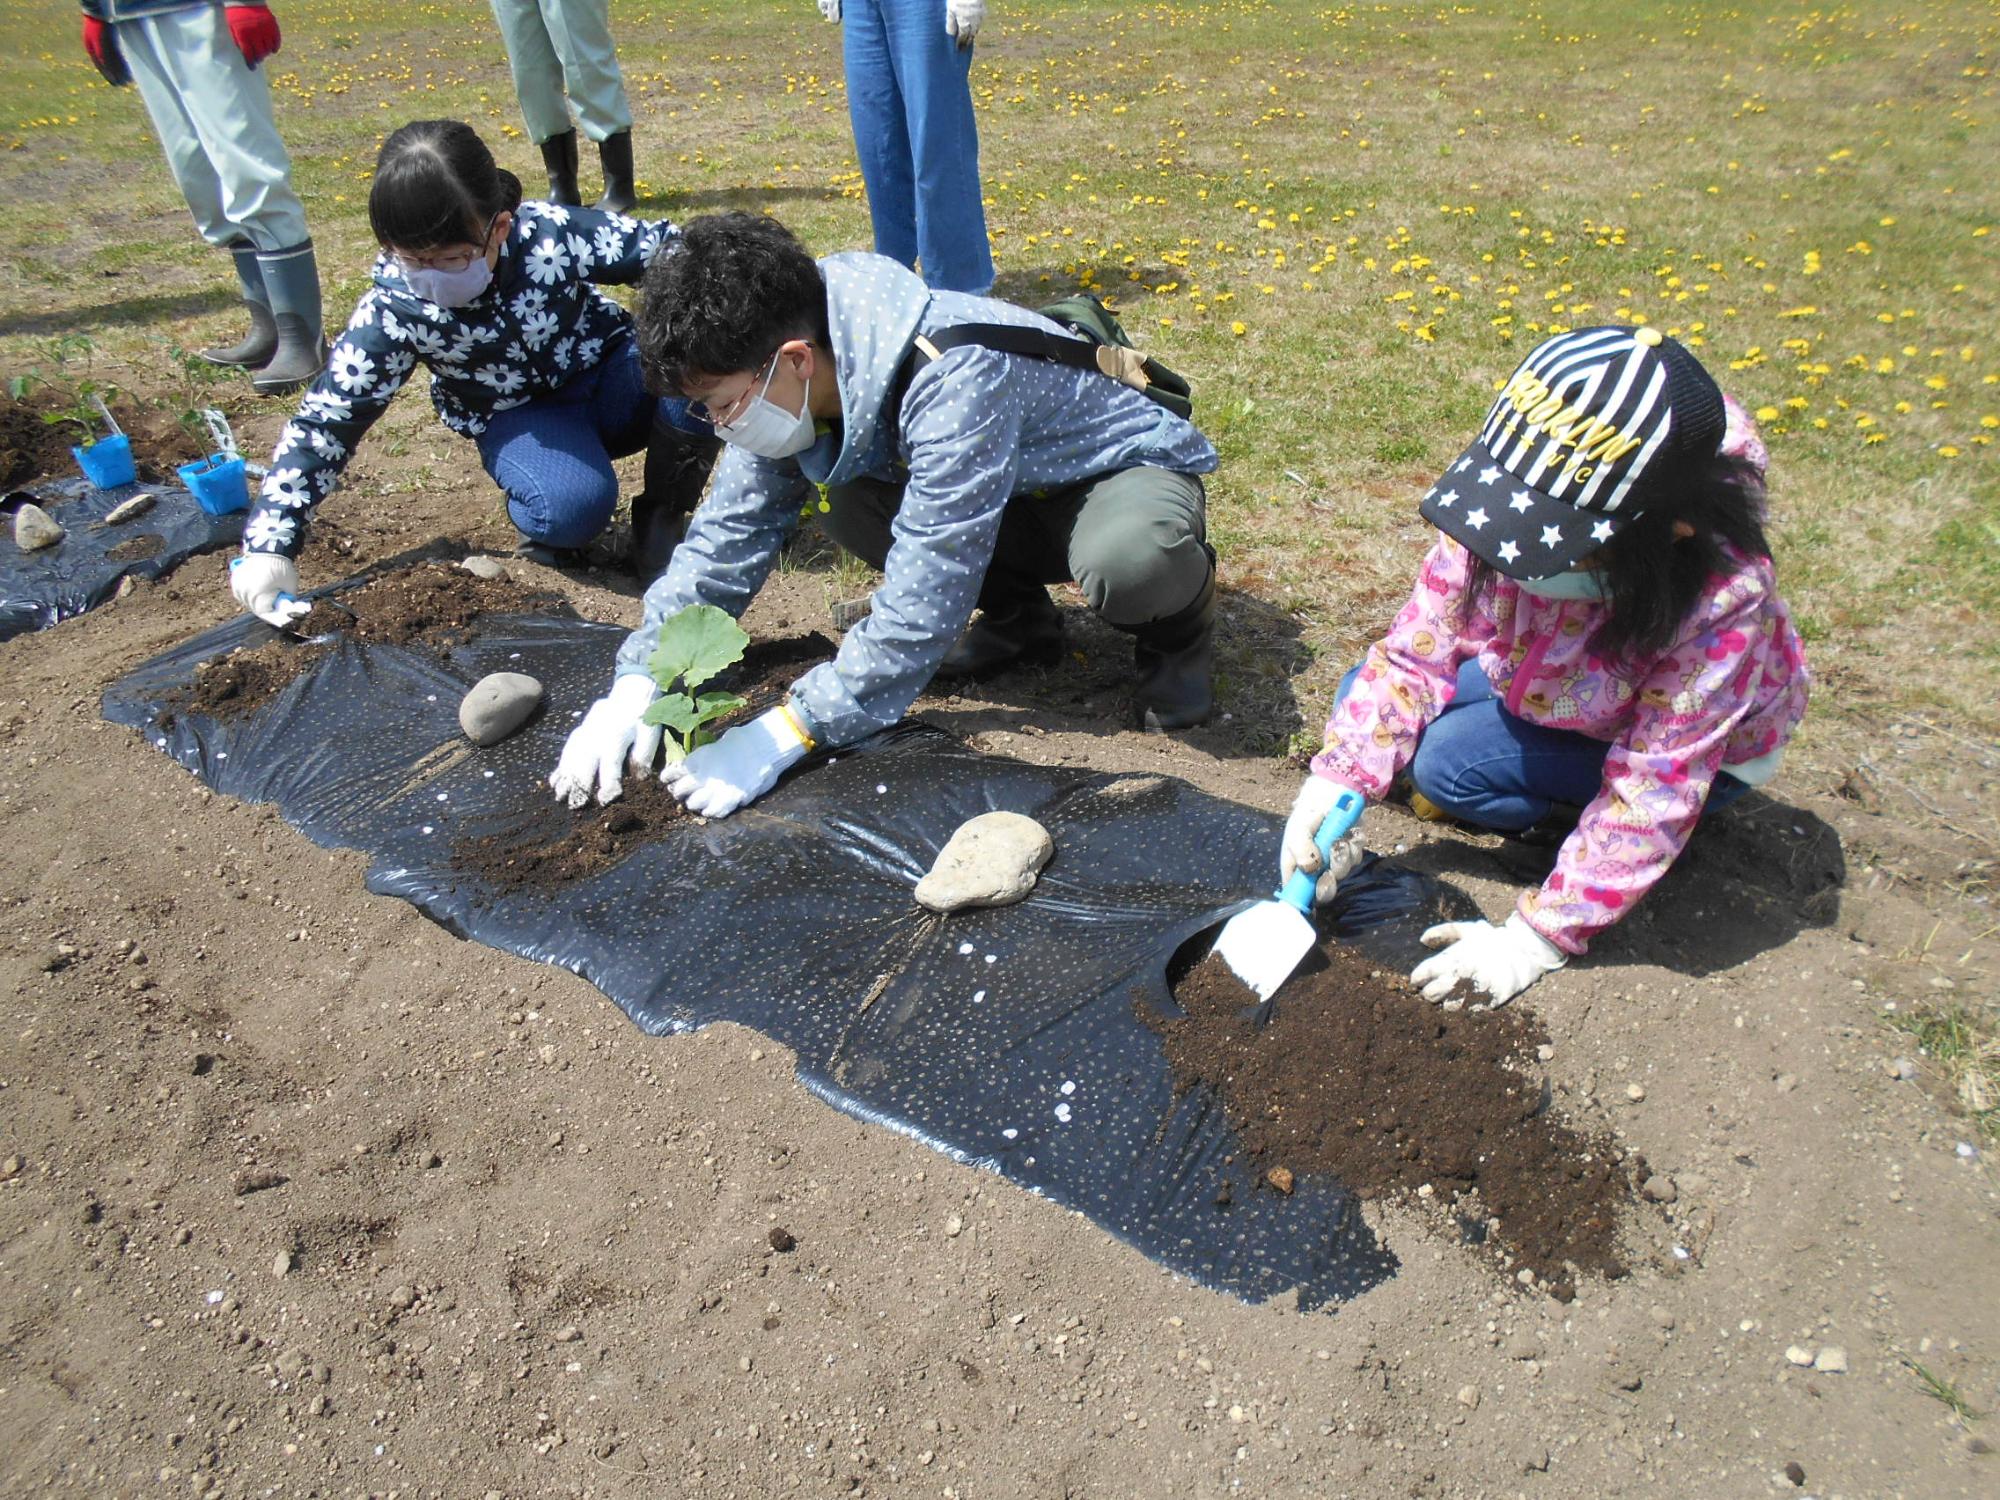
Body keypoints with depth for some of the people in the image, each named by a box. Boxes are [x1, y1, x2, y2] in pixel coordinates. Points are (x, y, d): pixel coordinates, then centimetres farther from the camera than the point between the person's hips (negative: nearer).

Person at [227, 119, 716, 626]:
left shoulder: (551, 234, -25)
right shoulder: (390, 315, -21)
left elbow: (662, 247, -14)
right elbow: (323, 422, -15)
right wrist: (269, 542, -20)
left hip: (607, 367, 1)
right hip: (518, 414, -1)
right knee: (571, 508, -35)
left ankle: (668, 492, -3)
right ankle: (530, 514, 4)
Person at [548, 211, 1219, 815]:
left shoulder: (953, 380, -39)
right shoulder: (784, 381, -14)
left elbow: (920, 610, -39)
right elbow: (727, 534, -7)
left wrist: (781, 735, -37)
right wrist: (637, 684, -17)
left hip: (1127, 467, -7)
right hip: (1023, 490, 7)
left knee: (1126, 562, -41)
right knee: (851, 509, -17)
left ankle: (1176, 623, -4)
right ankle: (1019, 614, 6)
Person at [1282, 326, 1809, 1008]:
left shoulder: (1724, 601, -39)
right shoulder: (1501, 511, -31)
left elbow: (1651, 791, -33)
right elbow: (1416, 650, -22)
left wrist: (1536, 941, -32)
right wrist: (1336, 781, -34)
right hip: (1554, 683, 6)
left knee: (1447, 761, -27)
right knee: (1366, 697, -10)